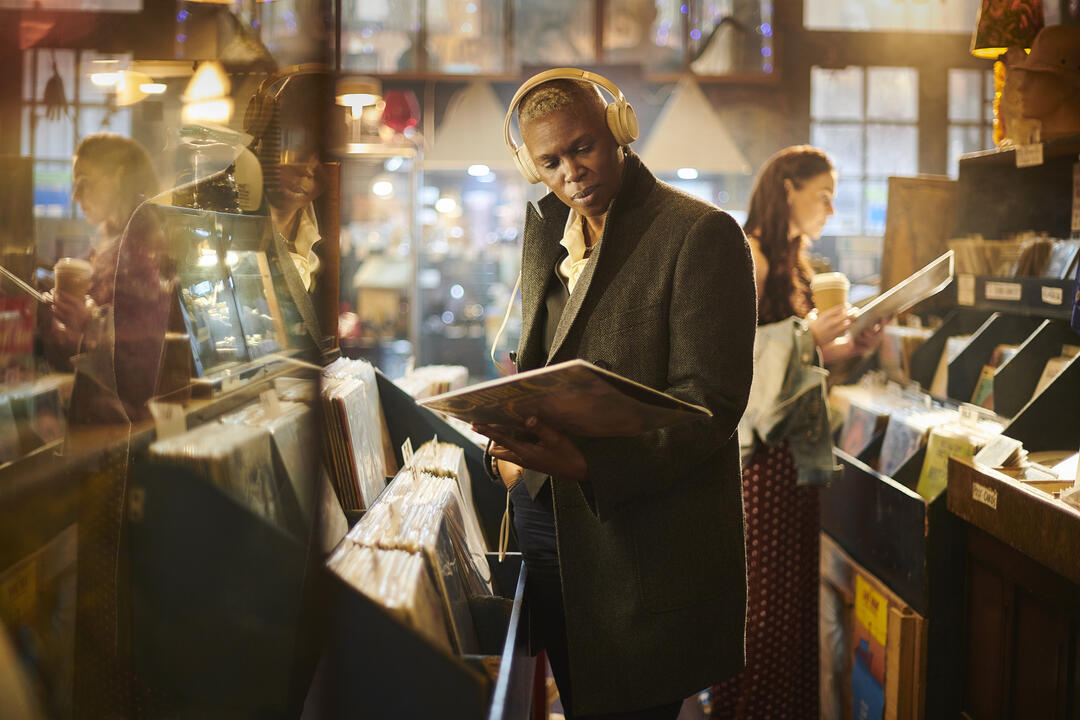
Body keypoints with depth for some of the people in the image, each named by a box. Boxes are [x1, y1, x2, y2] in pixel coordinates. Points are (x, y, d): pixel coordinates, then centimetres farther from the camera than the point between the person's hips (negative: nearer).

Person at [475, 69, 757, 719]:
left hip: (643, 540, -6)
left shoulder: (701, 233, -12)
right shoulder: (545, 229, 11)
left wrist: (587, 464, -29)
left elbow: (709, 402, -17)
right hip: (545, 515, 6)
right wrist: (508, 447, 0)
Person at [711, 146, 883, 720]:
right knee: (759, 591, -3)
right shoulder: (747, 258, -12)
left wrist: (847, 347, 4)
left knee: (794, 587, 13)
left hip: (794, 446, 10)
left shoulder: (790, 263, 17)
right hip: (759, 443, -10)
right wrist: (808, 336, -21)